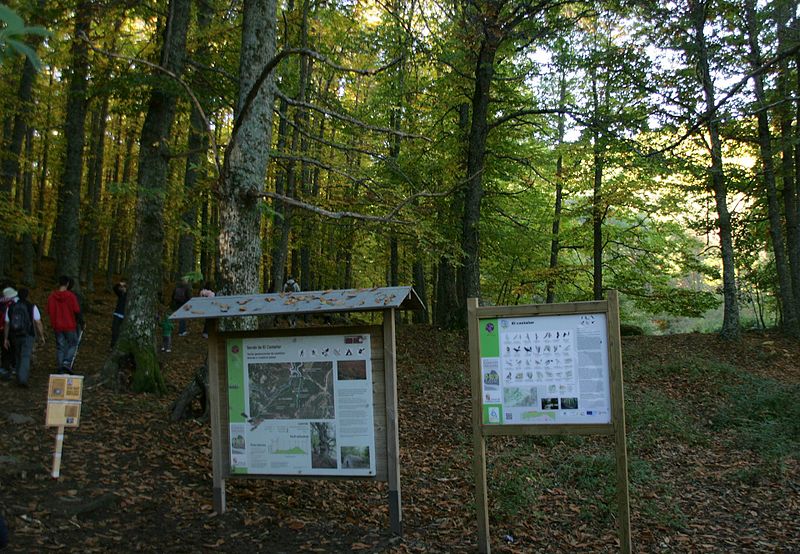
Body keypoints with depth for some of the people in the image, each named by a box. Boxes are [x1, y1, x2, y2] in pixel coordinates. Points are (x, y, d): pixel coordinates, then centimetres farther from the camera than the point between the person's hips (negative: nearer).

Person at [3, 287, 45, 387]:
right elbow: (38, 323, -8)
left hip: (15, 336, 4)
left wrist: (6, 339, 11)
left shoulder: (10, 307, 2)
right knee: (25, 358, -6)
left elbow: (7, 324, 4)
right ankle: (23, 379, -19)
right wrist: (41, 336, 0)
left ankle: (20, 377, 27)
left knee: (18, 357, 19)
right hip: (28, 336, -3)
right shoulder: (32, 307, -7)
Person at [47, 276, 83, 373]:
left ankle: (60, 367, 12)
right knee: (73, 344, 11)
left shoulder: (52, 296, -3)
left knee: (60, 347, 11)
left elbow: (49, 311, 3)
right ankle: (67, 363, -4)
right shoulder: (71, 296, -13)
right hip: (70, 325, -3)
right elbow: (77, 311, -10)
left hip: (57, 326, 3)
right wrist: (81, 321, 4)